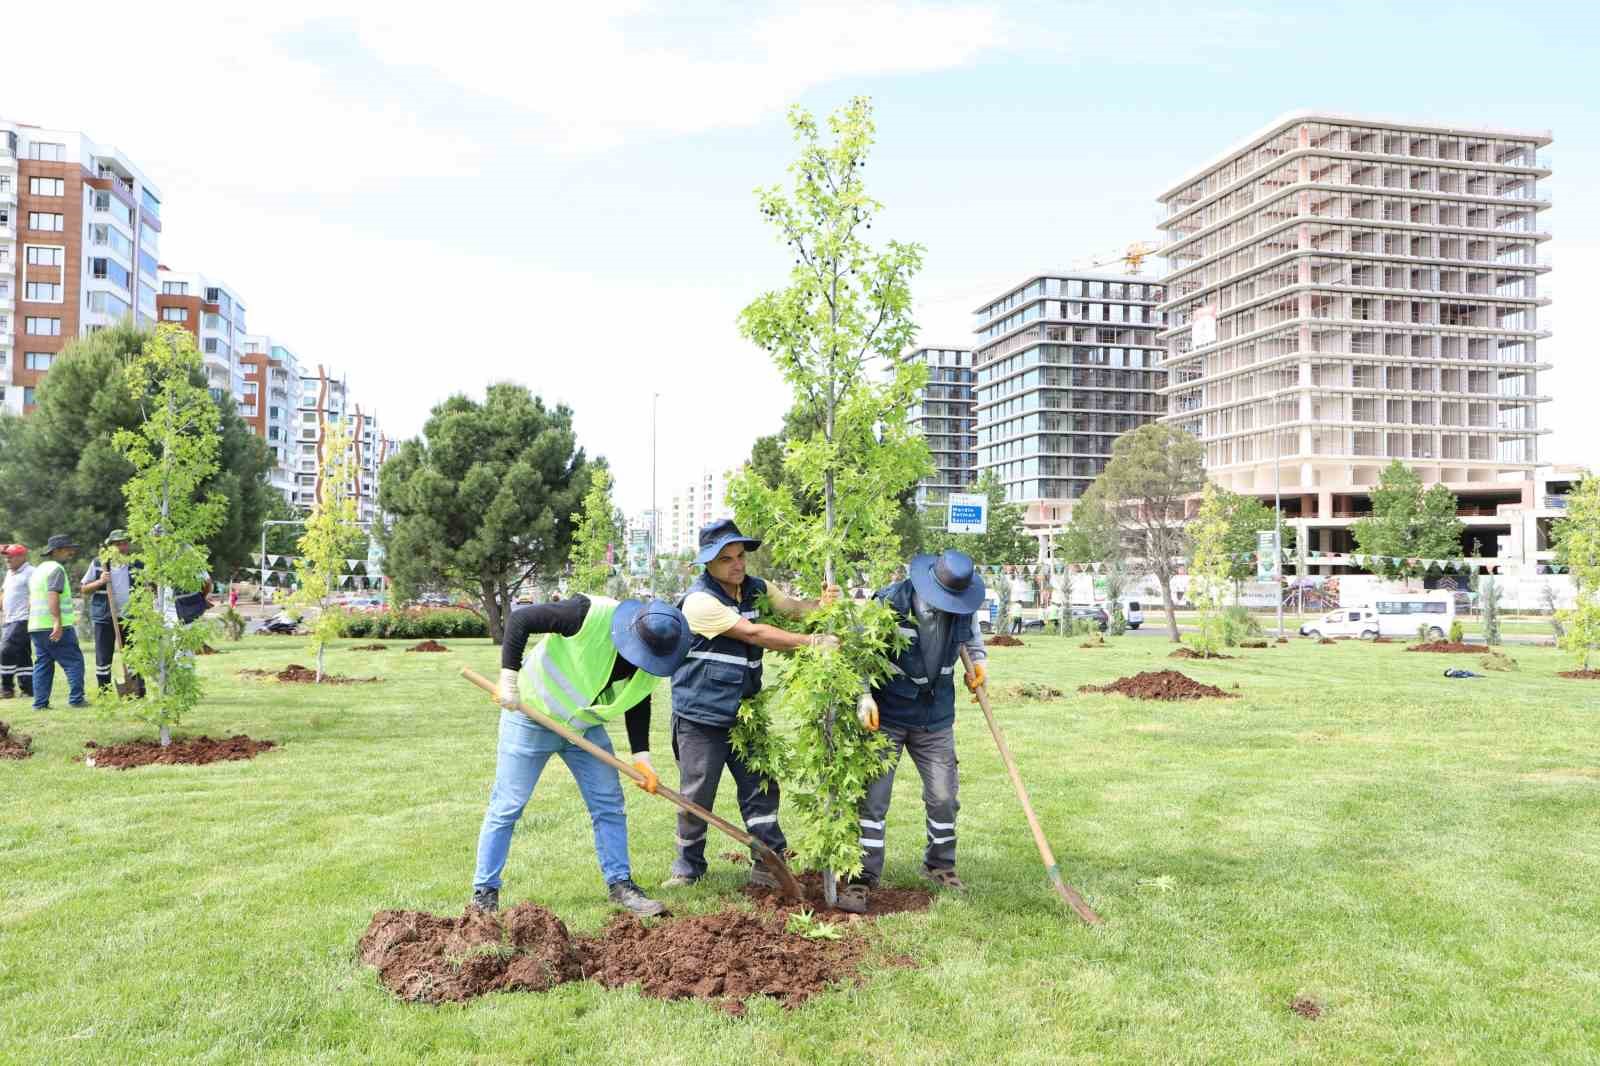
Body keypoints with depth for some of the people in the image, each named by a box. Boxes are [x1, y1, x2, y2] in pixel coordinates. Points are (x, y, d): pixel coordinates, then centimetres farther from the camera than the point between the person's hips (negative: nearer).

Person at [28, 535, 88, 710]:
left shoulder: (38, 570, 21)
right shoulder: (56, 569, -10)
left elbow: (30, 599, 24)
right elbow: (53, 596, -21)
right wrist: (57, 622, -26)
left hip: (36, 626, 9)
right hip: (56, 628, -9)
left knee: (42, 664, 10)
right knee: (74, 661, -4)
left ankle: (40, 702, 7)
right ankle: (76, 698, -7)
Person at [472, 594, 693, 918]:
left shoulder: (654, 660, -11)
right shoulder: (590, 615, -31)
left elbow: (637, 705, 4)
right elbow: (519, 619, -25)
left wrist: (641, 756, -6)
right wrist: (510, 676, -27)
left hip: (585, 727, 6)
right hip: (532, 717, -5)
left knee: (609, 805, 4)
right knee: (506, 807, 0)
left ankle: (620, 885, 16)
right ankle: (484, 893, 11)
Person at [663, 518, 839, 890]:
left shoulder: (756, 589, 7)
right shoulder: (700, 601, -18)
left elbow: (791, 607, 3)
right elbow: (753, 634, -24)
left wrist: (820, 604, -22)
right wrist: (813, 641, -27)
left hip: (744, 713, 6)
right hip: (700, 717, -6)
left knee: (760, 788, 6)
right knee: (697, 796, 3)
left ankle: (768, 866, 15)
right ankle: (688, 867, 21)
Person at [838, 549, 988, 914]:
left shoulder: (963, 607, -5)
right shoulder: (890, 602, -20)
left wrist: (978, 659, 8)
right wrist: (864, 696, -24)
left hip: (936, 718, 4)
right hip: (886, 716, -4)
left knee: (943, 795, 9)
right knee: (872, 797, -5)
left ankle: (940, 864, 32)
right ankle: (861, 879, 3)